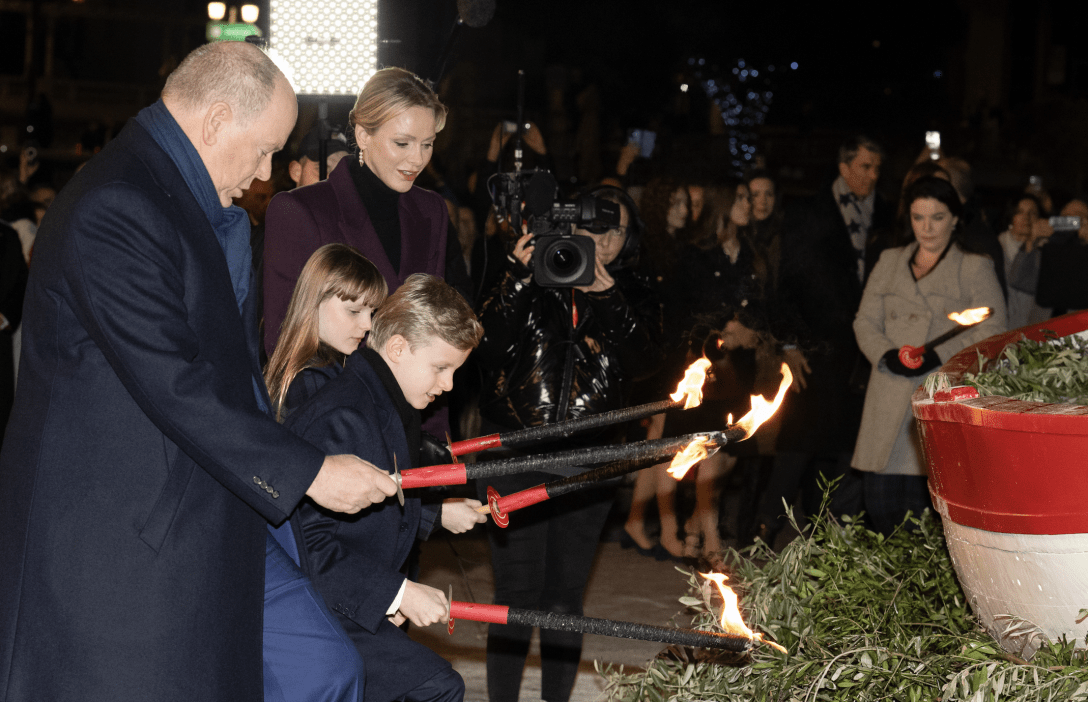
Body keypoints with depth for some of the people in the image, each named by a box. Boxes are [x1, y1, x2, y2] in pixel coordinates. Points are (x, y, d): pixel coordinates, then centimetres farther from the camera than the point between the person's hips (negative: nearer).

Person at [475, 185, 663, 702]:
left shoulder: (633, 297, 9)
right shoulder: (532, 281, 4)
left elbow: (643, 361, -7)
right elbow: (489, 345, -7)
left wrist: (607, 300, -18)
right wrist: (520, 277, -15)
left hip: (587, 460, 2)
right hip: (515, 453, -2)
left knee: (566, 596, 6)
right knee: (517, 593, -5)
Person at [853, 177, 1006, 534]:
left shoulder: (975, 269, 8)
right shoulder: (889, 262, 19)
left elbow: (992, 330, -1)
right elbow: (865, 321, 15)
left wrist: (938, 356, -13)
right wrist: (887, 355, -5)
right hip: (891, 403, 4)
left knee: (926, 504, -10)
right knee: (880, 502, -2)